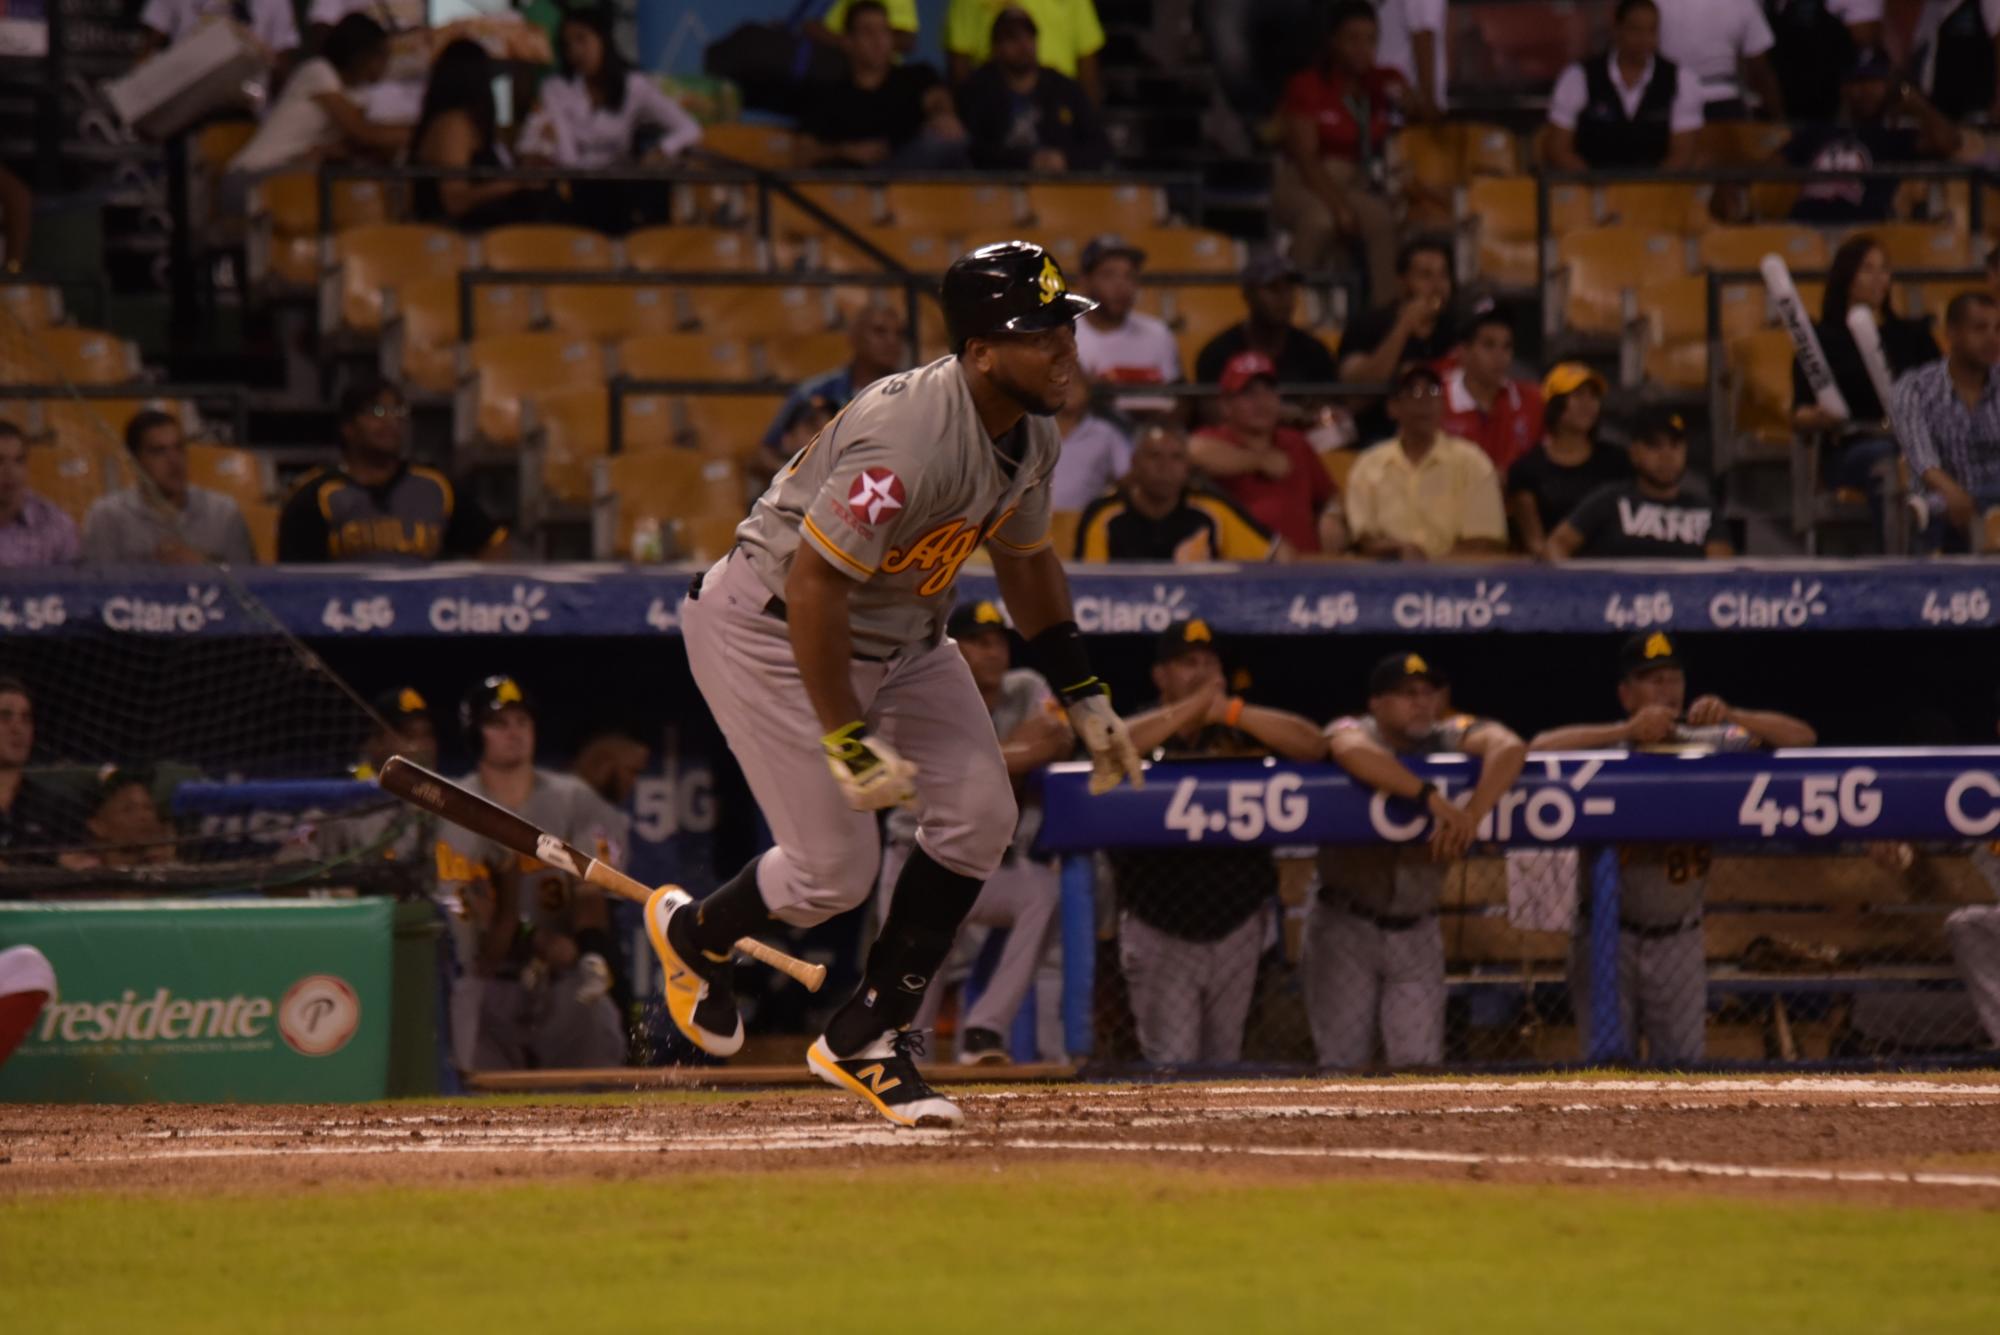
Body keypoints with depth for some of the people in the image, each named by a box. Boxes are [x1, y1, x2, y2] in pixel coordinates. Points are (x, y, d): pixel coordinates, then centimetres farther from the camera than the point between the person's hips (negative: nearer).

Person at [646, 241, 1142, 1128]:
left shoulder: (1029, 433, -4)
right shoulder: (913, 438, -34)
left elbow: (1025, 558, 15)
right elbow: (813, 581, -33)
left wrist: (1083, 697, 13)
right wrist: (848, 740, -32)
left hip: (902, 637, 9)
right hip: (770, 629, -9)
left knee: (978, 815, -6)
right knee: (834, 872, -8)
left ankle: (865, 1039, 6)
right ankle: (693, 933, 26)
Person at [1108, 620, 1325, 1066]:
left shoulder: (1242, 732, 4)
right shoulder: (1145, 730, -1)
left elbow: (1312, 745, -9)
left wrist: (1232, 711, -17)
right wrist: (1193, 707, -23)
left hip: (1235, 926, 3)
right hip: (1160, 929, -3)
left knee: (1223, 1060, 11)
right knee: (1171, 1066, -9)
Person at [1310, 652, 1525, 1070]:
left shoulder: (1450, 736, -3)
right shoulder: (1354, 731, -9)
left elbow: (1510, 749, -23)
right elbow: (1352, 751, -35)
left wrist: (1471, 816, -38)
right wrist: (1431, 797, -44)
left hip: (1416, 933, 2)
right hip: (1346, 925, -2)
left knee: (1420, 1065, -1)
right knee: (1342, 1065, -2)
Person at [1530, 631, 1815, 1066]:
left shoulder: (1710, 745, 1)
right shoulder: (1606, 750, -5)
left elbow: (1802, 737, -3)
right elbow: (1539, 749, -24)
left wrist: (1731, 717, -20)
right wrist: (1627, 732, -30)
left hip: (1678, 943, 2)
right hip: (1609, 937, -2)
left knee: (1682, 1067, 3)